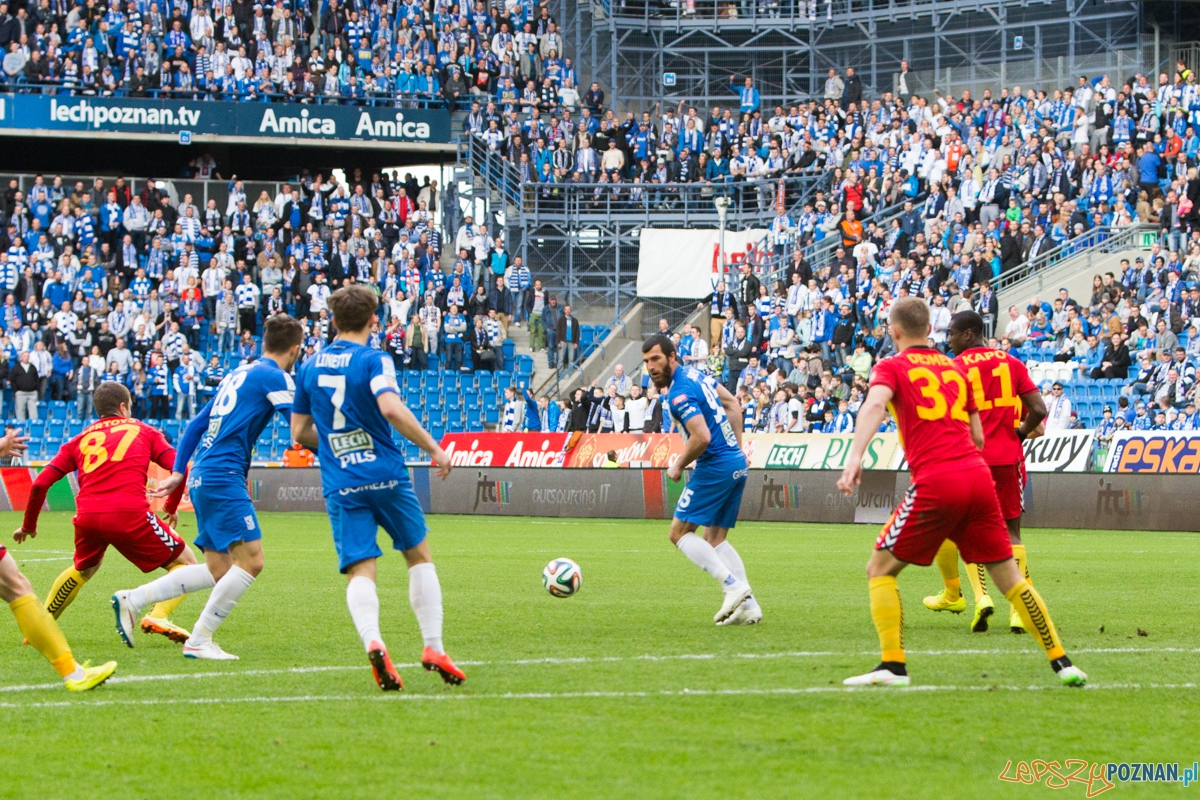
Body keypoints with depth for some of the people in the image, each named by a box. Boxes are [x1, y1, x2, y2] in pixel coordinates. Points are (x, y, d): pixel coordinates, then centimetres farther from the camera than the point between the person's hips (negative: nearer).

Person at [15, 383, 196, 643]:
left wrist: (28, 526, 29)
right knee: (185, 562, 11)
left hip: (87, 516, 4)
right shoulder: (143, 431, 19)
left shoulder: (80, 440, 24)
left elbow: (40, 484, 17)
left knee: (83, 570, 34)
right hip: (130, 514, -4)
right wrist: (172, 507, 23)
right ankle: (159, 616, -11)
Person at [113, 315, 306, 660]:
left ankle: (132, 600, 8)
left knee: (218, 571, 11)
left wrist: (178, 472, 24)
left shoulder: (238, 374, 21)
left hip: (202, 477, 9)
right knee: (251, 559, -11)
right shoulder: (275, 377, -5)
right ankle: (199, 641, -12)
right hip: (224, 477, -9)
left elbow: (196, 425, 23)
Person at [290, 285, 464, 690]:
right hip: (386, 475, -3)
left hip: (340, 485, 3)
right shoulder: (373, 360, -6)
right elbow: (391, 408, -23)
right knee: (420, 557, 14)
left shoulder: (310, 368, 10)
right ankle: (433, 647, 8)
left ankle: (372, 642, -30)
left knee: (360, 571, -3)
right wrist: (433, 447, -15)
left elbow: (299, 432, 15)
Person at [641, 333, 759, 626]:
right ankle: (748, 605, 5)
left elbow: (701, 437, -26)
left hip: (715, 467, -10)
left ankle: (732, 585, -14)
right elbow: (732, 404, 23)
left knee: (680, 533, -3)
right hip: (737, 464, 10)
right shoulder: (696, 374, 13)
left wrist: (679, 466, -10)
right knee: (715, 538, 14)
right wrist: (737, 447, 21)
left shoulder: (679, 394, -17)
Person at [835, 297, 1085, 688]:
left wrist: (855, 456, -26)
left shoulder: (892, 367, 7)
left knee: (880, 569, 8)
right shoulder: (956, 368, 22)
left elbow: (875, 405, -15)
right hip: (978, 476, 5)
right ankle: (1062, 662, 9)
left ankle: (893, 665, -4)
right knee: (1009, 577, 12)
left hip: (935, 483, -5)